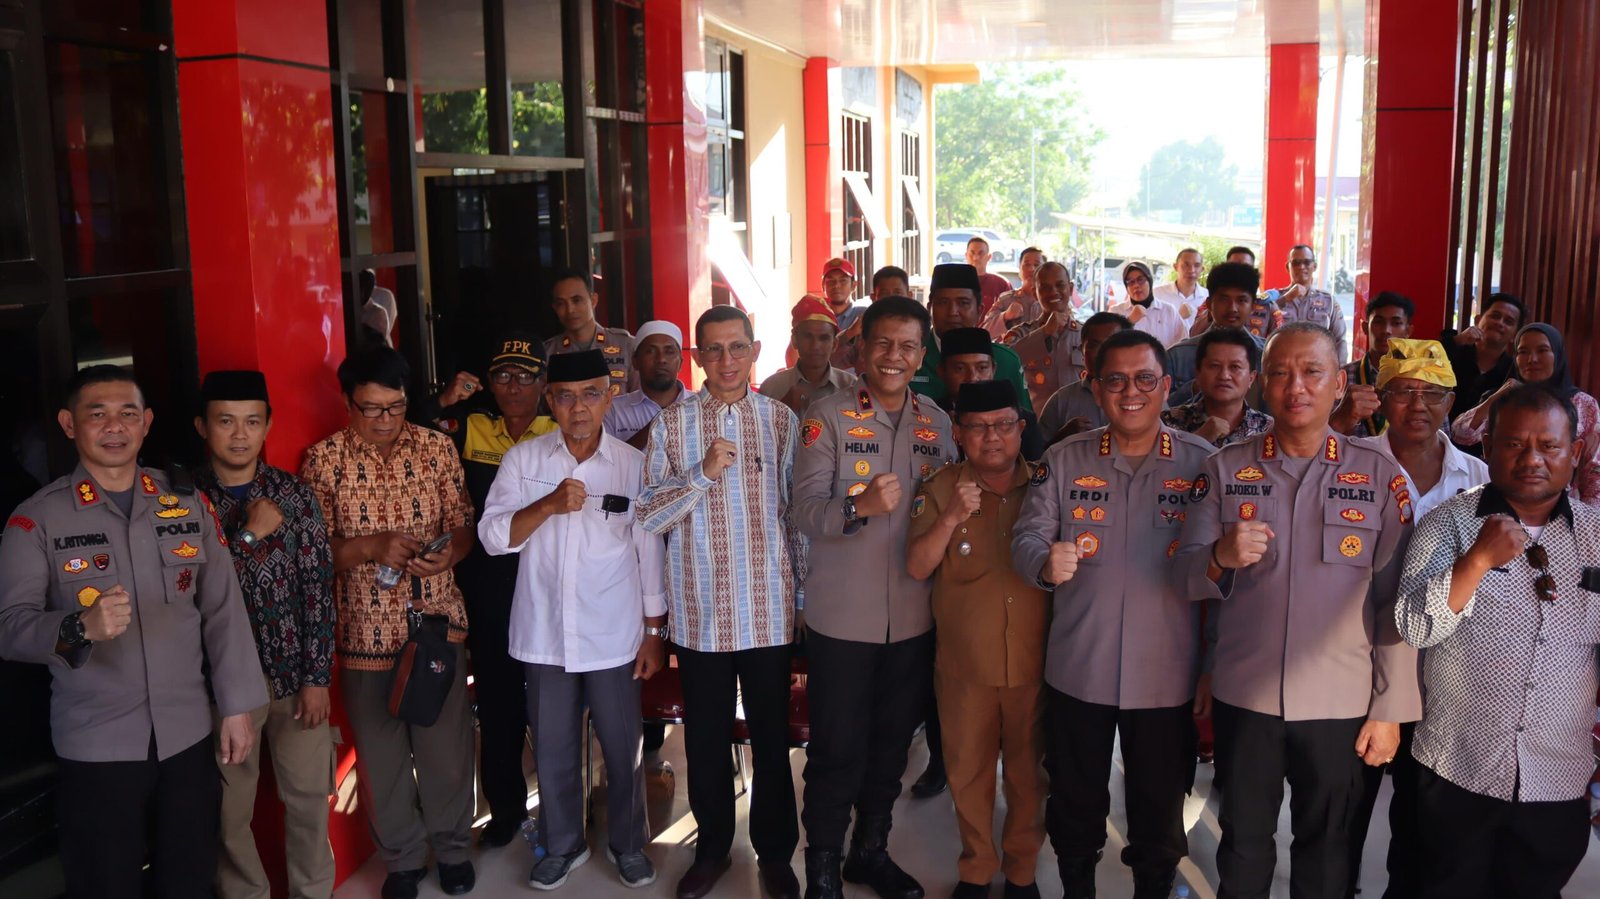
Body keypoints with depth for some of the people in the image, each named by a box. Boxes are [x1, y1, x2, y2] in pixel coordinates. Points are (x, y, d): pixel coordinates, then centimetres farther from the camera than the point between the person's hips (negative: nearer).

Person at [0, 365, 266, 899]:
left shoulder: (188, 504, 3)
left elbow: (225, 610, 4)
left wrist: (238, 707, 1)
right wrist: (80, 628, -32)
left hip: (189, 735, 3)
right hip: (95, 746, -2)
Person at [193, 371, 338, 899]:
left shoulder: (293, 494, -2)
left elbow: (318, 586, -2)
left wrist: (317, 676, -4)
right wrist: (248, 535, -20)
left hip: (296, 674, 1)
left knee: (308, 794, 12)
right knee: (229, 811, 11)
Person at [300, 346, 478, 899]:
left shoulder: (437, 449, 1)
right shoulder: (323, 459, -4)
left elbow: (463, 524, 4)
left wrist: (450, 553, -17)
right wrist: (371, 547, -20)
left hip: (436, 622, 1)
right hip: (365, 631, -1)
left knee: (447, 745, 10)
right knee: (381, 753, 12)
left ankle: (453, 846, 33)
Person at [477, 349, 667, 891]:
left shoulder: (634, 464, -1)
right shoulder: (523, 460, 1)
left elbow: (651, 553, 2)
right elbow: (494, 537, -6)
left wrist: (655, 631, 3)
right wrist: (548, 505, -21)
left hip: (614, 638, -1)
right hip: (544, 636, 1)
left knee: (624, 748, 8)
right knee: (553, 749, 13)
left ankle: (628, 844, 29)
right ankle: (561, 846, 32)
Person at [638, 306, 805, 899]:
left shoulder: (781, 420, 2)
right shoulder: (671, 424, 0)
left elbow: (797, 511, 5)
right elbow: (648, 517, -3)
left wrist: (810, 595, 6)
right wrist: (703, 473, -16)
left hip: (770, 611, 0)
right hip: (700, 613, 0)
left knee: (772, 738, 11)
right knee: (706, 739, 13)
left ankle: (775, 850, 30)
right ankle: (712, 846, 33)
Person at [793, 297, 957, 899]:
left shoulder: (936, 424, 7)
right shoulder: (827, 418, -7)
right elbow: (807, 512, -17)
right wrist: (861, 505, -34)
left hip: (913, 617, 4)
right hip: (842, 617, -4)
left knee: (893, 742, 16)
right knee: (837, 747, 3)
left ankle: (872, 850, 36)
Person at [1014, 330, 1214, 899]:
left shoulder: (1201, 462, -4)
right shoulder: (1065, 460, 0)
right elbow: (1027, 537, -4)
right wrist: (1046, 563, -27)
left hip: (1167, 676, -1)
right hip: (1078, 672, 1)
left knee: (1160, 811, 15)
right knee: (1076, 805, 17)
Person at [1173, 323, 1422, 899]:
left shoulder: (1381, 475, -3)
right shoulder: (1225, 469, -1)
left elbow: (1396, 602, -3)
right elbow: (1184, 578, -3)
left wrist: (1392, 708, -4)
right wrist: (1220, 558, -25)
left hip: (1341, 703, -1)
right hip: (1243, 697, 1)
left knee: (1326, 849, 16)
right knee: (1243, 842, 15)